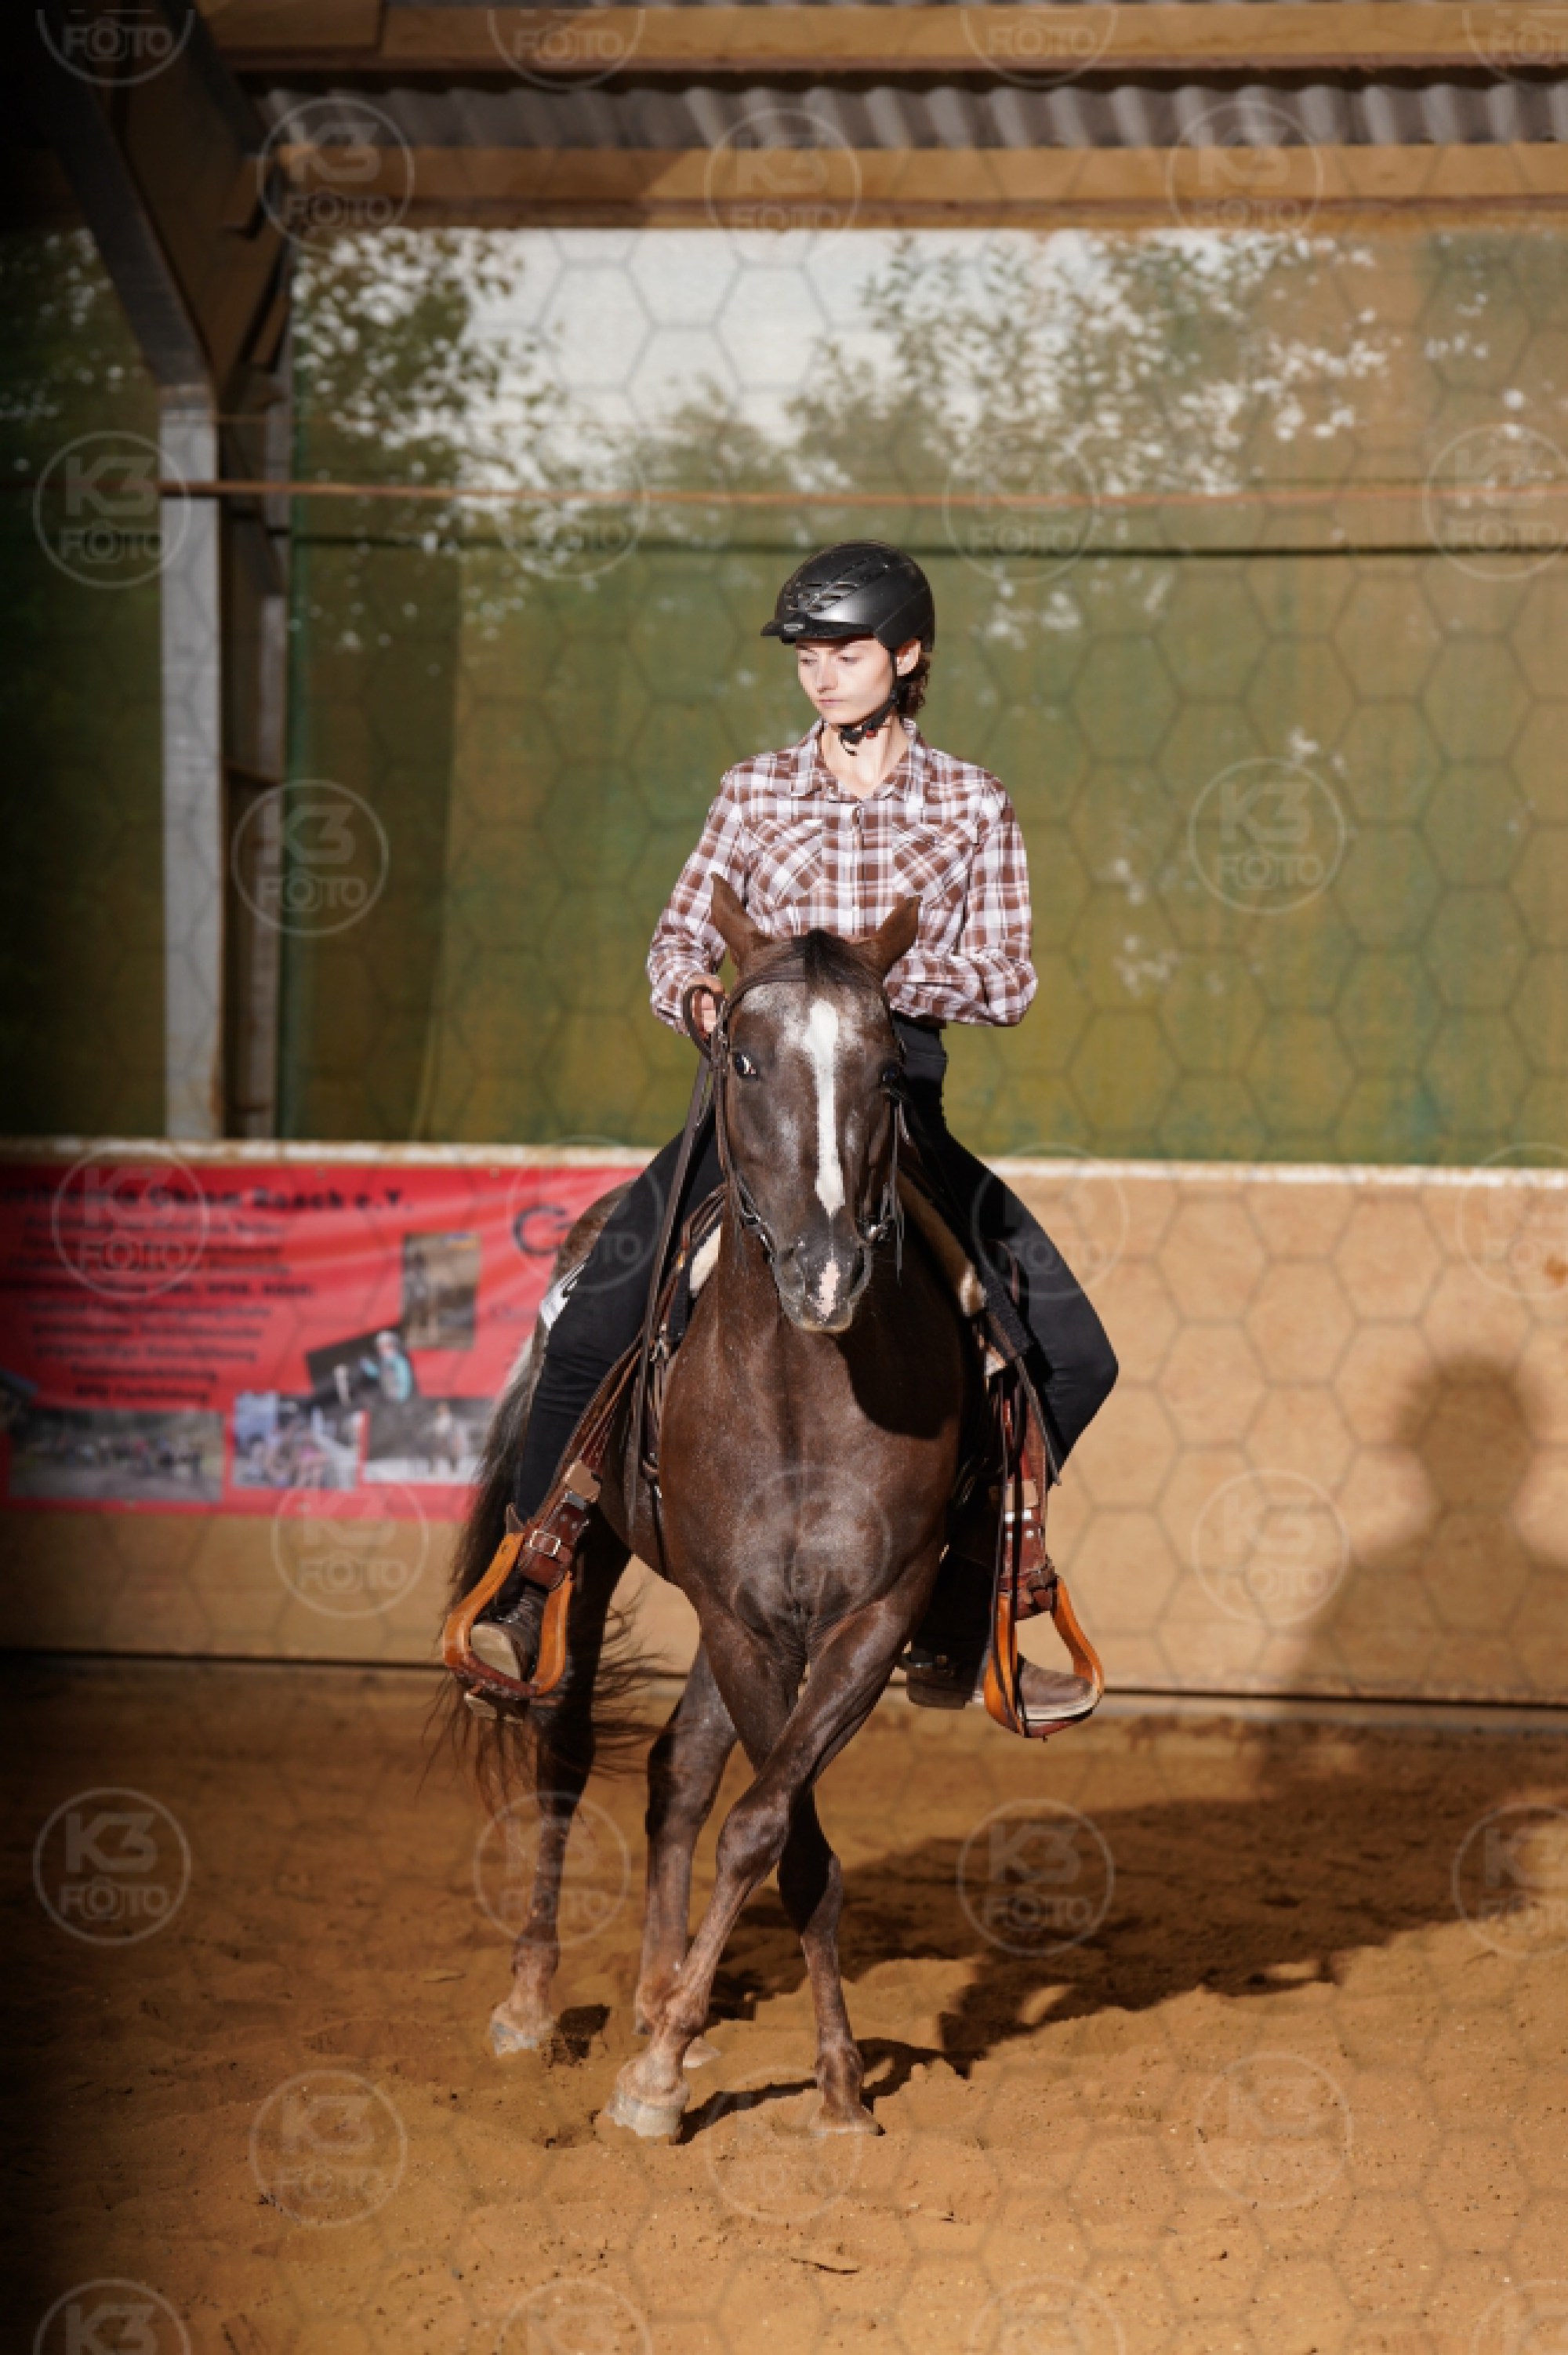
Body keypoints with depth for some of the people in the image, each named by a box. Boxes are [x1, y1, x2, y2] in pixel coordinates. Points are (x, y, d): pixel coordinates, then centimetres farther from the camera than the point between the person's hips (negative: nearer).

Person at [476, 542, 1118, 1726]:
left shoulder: (971, 806, 4)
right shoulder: (756, 793, 6)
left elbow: (1006, 981, -1)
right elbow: (680, 937, 9)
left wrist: (889, 974, -18)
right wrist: (697, 988, -14)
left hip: (900, 1101, 1)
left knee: (1070, 1359, -7)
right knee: (595, 1324, -19)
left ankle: (956, 1628, 7)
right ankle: (526, 1594, -5)